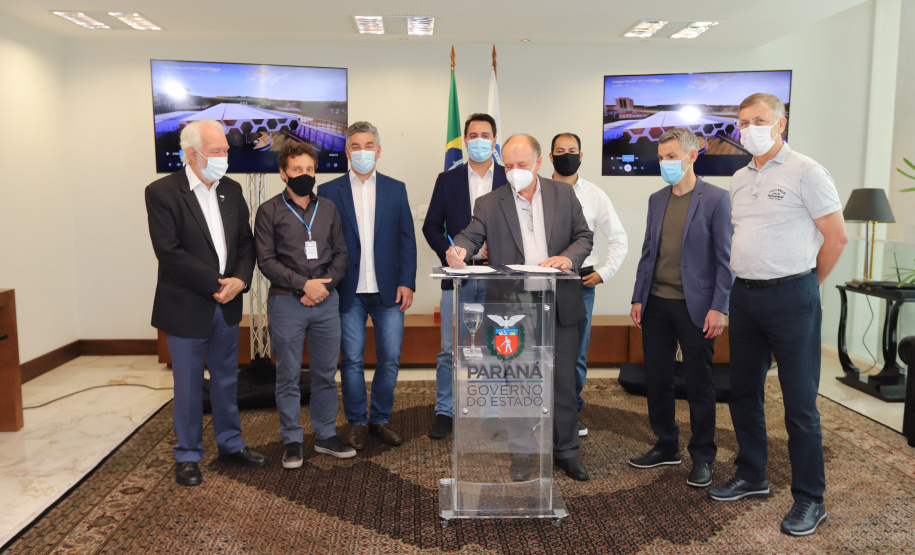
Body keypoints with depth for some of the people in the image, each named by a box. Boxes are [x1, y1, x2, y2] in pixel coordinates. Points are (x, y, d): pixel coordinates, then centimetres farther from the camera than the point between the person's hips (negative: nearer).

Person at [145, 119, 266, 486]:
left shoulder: (232, 190, 7)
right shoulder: (162, 192, -11)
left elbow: (245, 241, 7)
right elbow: (169, 252, -18)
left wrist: (240, 280, -10)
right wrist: (216, 284, -18)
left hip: (227, 305, 5)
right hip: (186, 307, -5)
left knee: (227, 380, 17)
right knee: (188, 386, 8)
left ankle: (230, 444, 33)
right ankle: (188, 456, 24)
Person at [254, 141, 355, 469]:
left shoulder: (328, 209, 11)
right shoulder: (269, 211, 1)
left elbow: (341, 253, 9)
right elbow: (266, 261, -6)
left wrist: (325, 286, -7)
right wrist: (304, 284, -15)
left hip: (327, 300, 3)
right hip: (286, 303, -3)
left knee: (326, 373, 10)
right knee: (288, 376, 5)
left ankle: (326, 436, 23)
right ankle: (292, 441, 17)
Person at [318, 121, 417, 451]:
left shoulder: (396, 189, 9)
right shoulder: (329, 191, 4)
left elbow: (406, 239, 6)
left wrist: (407, 282, -2)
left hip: (388, 290, 1)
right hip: (349, 292, -1)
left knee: (390, 358, 4)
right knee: (352, 360, 5)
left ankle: (381, 420, 22)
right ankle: (357, 423, 21)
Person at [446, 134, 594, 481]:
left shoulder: (564, 195, 6)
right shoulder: (489, 204, 2)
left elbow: (584, 236, 6)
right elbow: (472, 235, -7)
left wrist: (569, 257, -15)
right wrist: (458, 250, -31)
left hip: (559, 306, 1)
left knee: (564, 381, 10)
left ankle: (566, 450, 27)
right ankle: (522, 453, 25)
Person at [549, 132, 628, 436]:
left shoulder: (594, 195, 6)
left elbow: (619, 238, 11)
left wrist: (604, 272, 2)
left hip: (581, 281, 1)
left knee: (577, 353, 7)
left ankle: (573, 411, 22)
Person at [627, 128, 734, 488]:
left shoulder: (716, 199, -5)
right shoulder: (656, 200, 11)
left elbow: (725, 258, -7)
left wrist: (718, 308, -12)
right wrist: (638, 299, 8)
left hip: (695, 306, -5)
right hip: (656, 304, 5)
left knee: (699, 385, 5)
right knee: (657, 380, 11)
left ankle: (702, 457, 20)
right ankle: (666, 447, 28)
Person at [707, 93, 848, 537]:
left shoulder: (805, 172, -8)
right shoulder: (739, 179, 12)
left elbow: (837, 237, -7)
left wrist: (805, 283, 1)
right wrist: (746, 279, 13)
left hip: (790, 297, -7)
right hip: (745, 296, 7)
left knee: (799, 401, 0)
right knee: (743, 392, 14)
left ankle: (810, 500, 14)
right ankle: (751, 477, 31)